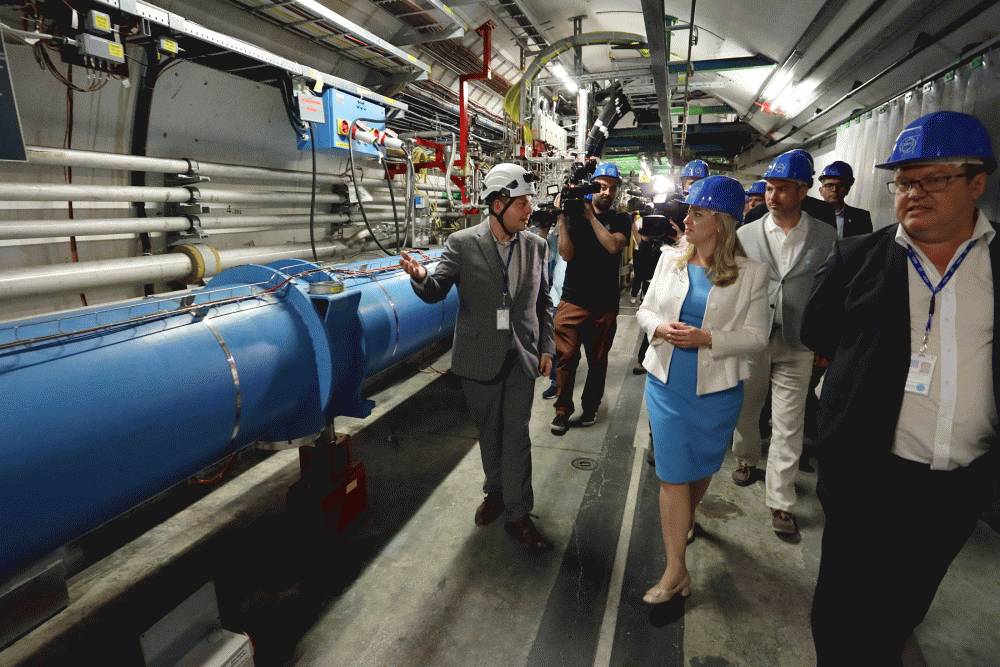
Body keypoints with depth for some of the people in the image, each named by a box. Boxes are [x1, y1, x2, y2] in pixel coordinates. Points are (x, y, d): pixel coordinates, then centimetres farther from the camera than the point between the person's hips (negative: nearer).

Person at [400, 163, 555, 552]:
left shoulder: (535, 245, 0)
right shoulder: (462, 244, -9)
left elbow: (543, 302, 8)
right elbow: (435, 292, -11)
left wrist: (546, 348, 5)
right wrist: (420, 276, -34)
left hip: (521, 357, 1)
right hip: (480, 358, -1)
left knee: (516, 435, 5)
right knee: (488, 432, 15)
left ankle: (517, 514, 18)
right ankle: (495, 491, 39)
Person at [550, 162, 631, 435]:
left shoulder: (620, 220, 7)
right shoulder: (575, 214, 4)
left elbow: (613, 246, -14)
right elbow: (566, 254, -8)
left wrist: (591, 216, -13)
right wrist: (561, 218, -14)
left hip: (605, 303, 1)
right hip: (572, 300, -1)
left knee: (597, 360, 10)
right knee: (566, 357, -2)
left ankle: (590, 407, 26)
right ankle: (563, 410, 12)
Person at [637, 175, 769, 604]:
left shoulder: (751, 273, -7)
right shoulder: (670, 258, 0)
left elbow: (756, 335, -6)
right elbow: (646, 309, 7)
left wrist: (706, 339, -20)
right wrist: (660, 328, -15)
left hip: (716, 388, -1)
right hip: (666, 383, 1)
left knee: (702, 467, 19)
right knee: (672, 474, 2)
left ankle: (686, 518, 50)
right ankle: (675, 570, 15)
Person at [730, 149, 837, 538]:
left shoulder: (826, 237, 0)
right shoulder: (746, 235, 0)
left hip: (797, 346, -1)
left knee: (788, 426, 2)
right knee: (745, 410, 17)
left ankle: (780, 502, 12)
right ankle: (746, 458, 43)